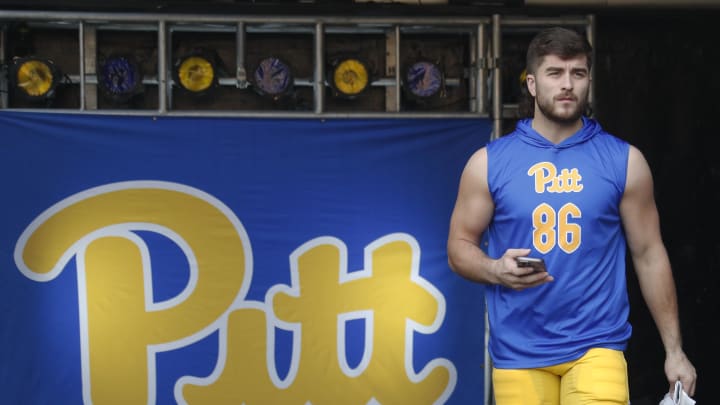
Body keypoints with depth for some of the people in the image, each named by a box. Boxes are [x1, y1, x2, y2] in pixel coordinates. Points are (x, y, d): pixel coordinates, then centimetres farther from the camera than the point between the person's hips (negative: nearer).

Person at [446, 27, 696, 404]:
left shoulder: (625, 161, 3)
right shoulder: (488, 162, 2)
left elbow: (649, 255, 6)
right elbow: (459, 247, 6)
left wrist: (674, 350, 6)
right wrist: (495, 270, -16)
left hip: (596, 345, -1)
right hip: (517, 352, 1)